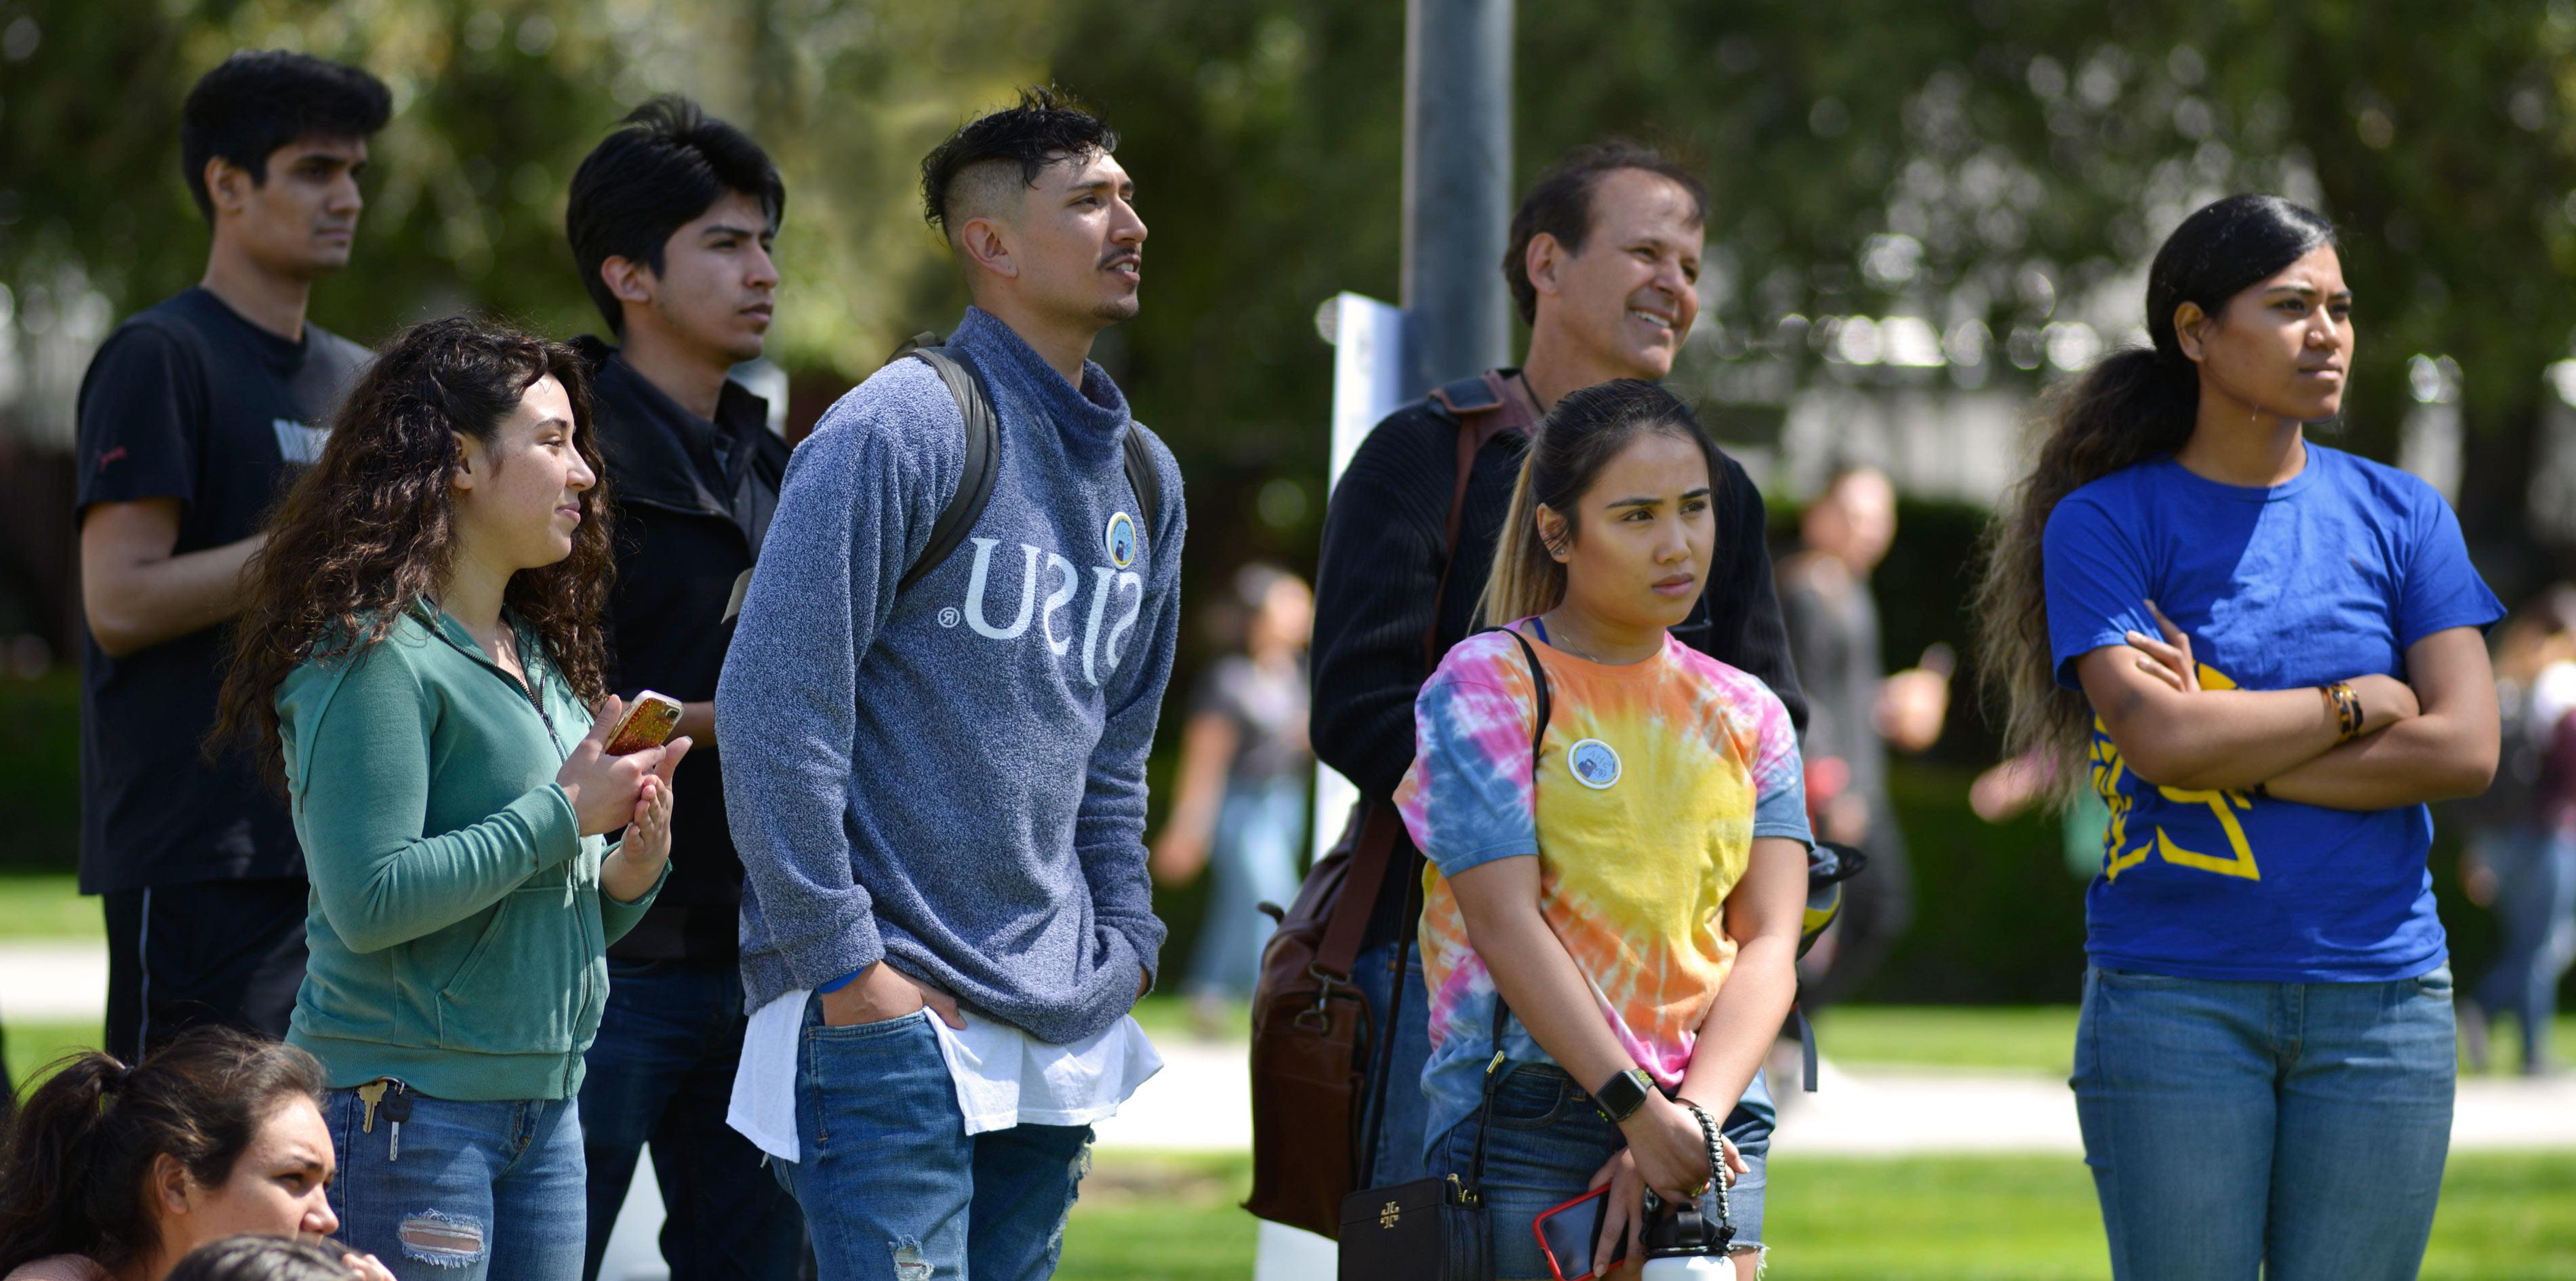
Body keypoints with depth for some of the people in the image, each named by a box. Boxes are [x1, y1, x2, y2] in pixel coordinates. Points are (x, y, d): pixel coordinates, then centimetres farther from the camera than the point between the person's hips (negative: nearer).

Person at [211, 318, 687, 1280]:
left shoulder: (538, 656, 16)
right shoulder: (374, 652, -11)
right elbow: (371, 900, -21)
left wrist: (633, 867, 0)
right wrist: (564, 814, -15)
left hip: (544, 1105, 8)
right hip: (407, 1102, -8)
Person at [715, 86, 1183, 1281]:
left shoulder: (1144, 477, 16)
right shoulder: (900, 430, -9)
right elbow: (776, 705, -13)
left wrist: (1124, 945, 11)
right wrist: (843, 962, -14)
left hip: (1058, 1035, 8)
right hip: (888, 1018, -8)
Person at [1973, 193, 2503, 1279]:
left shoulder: (2400, 517, 9)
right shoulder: (2105, 524, 1)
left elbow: (2464, 749, -3)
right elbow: (2158, 734, -14)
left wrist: (2230, 755, -8)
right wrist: (2361, 703, -5)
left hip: (2382, 994, 2)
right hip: (2175, 1002, -2)